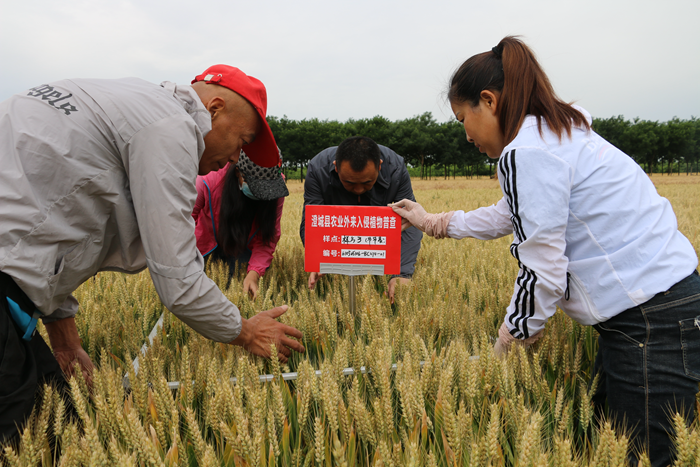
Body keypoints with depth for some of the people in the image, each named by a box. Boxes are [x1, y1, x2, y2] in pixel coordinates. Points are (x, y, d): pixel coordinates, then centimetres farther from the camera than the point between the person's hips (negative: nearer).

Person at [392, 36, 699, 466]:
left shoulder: (526, 151, -18)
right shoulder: (559, 133, 15)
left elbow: (543, 273, -18)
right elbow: (510, 216, 29)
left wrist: (509, 341, -2)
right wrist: (434, 222, 35)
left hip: (653, 321, -10)